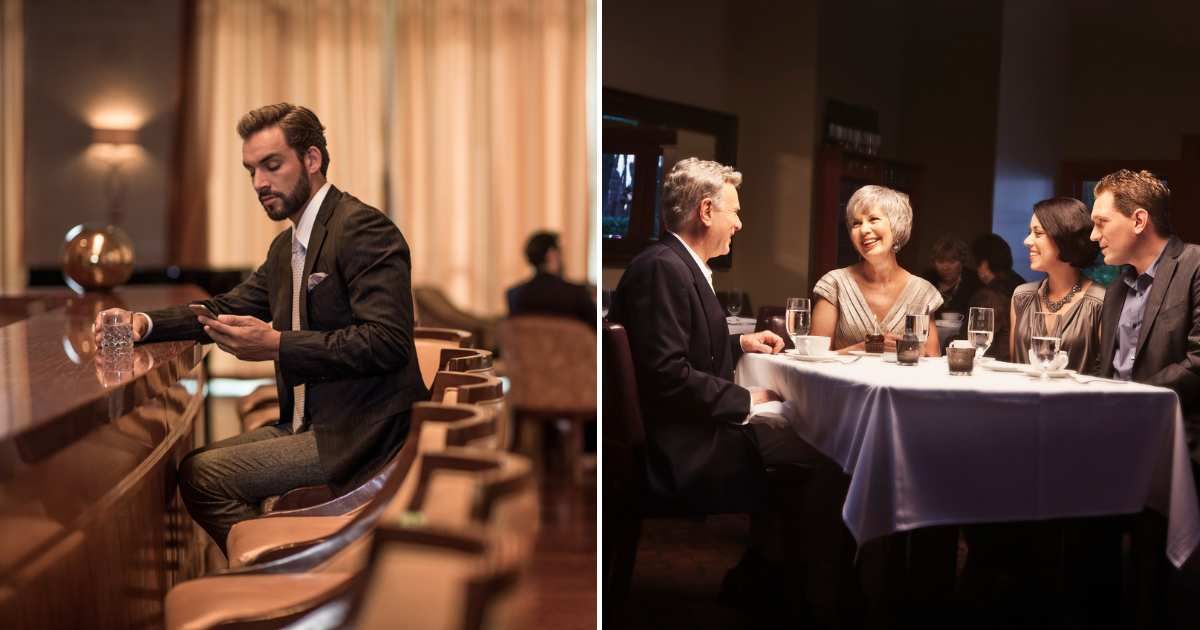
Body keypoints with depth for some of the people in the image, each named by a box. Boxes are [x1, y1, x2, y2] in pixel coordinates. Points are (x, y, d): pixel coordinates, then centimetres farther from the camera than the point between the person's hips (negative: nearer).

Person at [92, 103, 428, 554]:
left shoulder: (364, 229, -15)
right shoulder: (286, 246, 17)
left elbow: (388, 342, -24)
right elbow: (229, 309, 20)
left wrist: (276, 344, -28)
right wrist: (146, 323, 2)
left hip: (357, 432, -9)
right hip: (308, 423, 10)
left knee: (204, 476, -13)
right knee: (190, 464, 5)